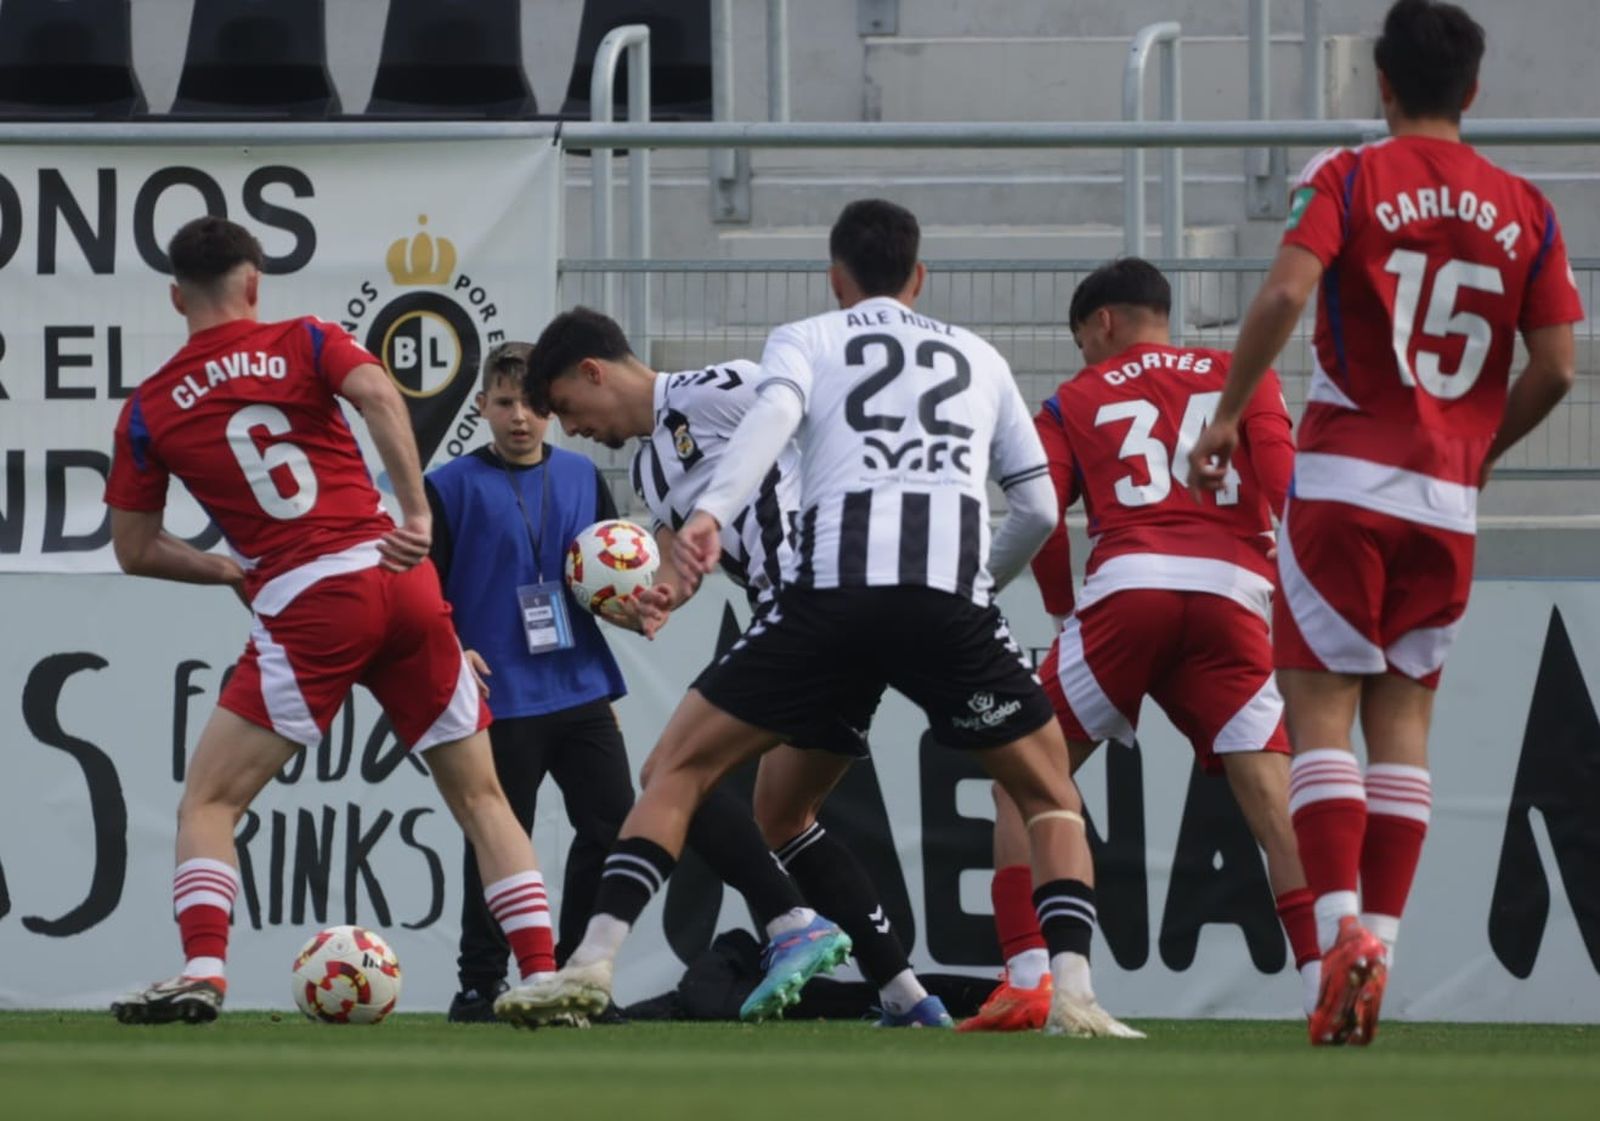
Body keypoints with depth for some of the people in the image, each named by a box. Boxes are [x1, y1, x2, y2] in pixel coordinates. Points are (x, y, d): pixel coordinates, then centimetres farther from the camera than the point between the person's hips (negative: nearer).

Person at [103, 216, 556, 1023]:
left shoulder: (148, 410, 9)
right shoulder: (304, 343, 8)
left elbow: (134, 549, 12)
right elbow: (378, 394, -12)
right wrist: (416, 516, -10)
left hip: (303, 608, -2)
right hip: (398, 581, 2)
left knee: (207, 803, 6)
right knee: (479, 797, 12)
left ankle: (202, 972, -14)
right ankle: (543, 977, 4)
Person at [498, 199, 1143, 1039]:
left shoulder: (806, 340, 20)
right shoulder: (978, 358, 28)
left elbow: (771, 414, -3)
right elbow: (1038, 507, 26)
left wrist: (710, 513, -20)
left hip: (832, 590, -1)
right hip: (951, 602, 1)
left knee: (678, 767, 12)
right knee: (1049, 791, 20)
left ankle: (595, 961, -4)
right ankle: (1073, 995, 0)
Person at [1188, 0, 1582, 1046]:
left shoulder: (1349, 179, -2)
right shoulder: (1526, 212, 7)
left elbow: (1286, 293, -17)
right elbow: (1556, 366, 2)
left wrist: (1227, 415, -6)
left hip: (1346, 483, -3)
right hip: (1450, 505, 3)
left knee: (1321, 711, -2)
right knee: (1402, 721, 9)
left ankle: (1342, 926, -18)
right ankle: (1379, 938, 2)